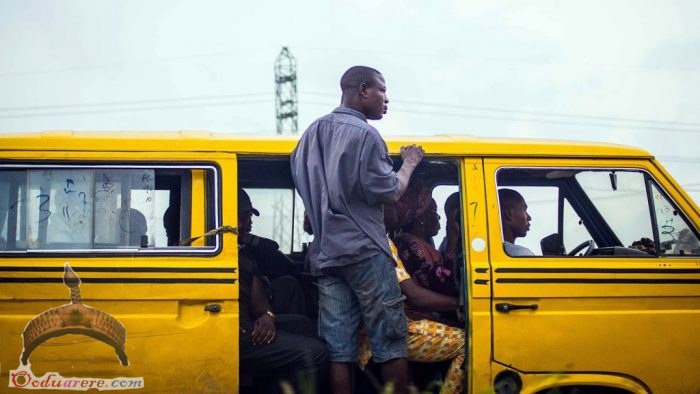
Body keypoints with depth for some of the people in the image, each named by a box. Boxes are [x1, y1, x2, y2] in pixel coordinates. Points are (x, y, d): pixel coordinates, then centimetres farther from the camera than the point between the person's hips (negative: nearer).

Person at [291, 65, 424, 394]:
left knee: (338, 348, 3)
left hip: (325, 253, 7)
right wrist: (408, 165, 6)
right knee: (390, 341, -1)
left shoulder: (312, 134, 15)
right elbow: (389, 192, -11)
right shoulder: (365, 135, -10)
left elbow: (302, 185, 24)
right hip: (364, 250, -7)